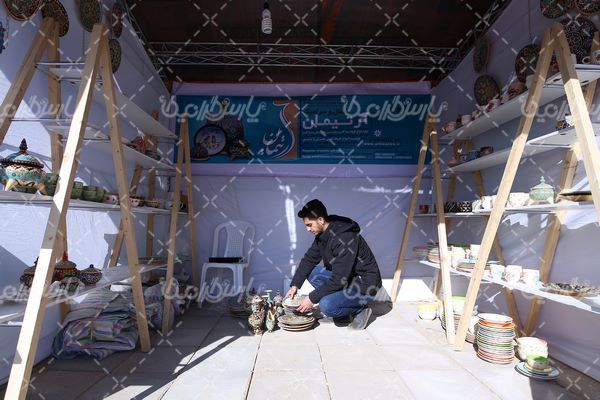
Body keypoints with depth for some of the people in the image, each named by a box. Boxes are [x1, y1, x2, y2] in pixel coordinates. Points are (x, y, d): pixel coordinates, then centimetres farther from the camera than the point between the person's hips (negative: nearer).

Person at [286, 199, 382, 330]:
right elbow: (308, 259, 7)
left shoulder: (344, 238, -29)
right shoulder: (322, 235, -1)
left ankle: (360, 310, 1)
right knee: (311, 272, 0)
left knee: (326, 306, -28)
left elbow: (339, 279, -29)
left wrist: (312, 298, -23)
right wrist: (294, 285, -2)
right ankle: (342, 312, 6)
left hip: (365, 286, -9)